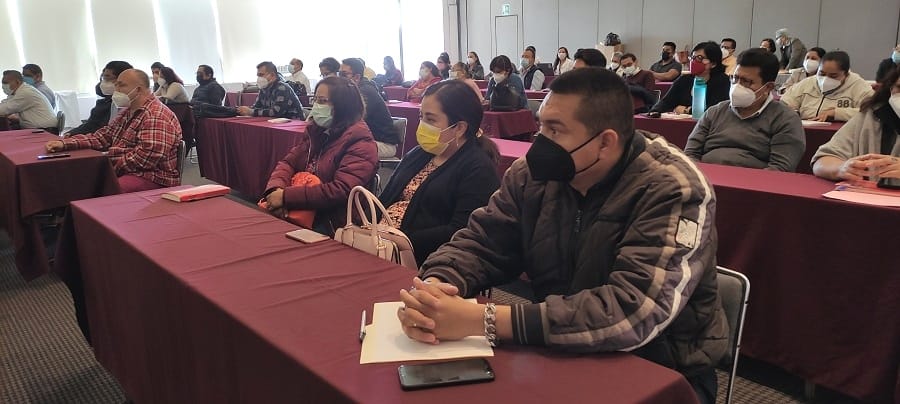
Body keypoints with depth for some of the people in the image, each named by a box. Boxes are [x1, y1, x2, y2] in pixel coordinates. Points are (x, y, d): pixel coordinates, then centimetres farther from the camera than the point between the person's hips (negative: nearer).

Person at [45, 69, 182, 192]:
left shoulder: (156, 116, -15)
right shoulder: (128, 113, 21)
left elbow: (145, 158, -23)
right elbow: (102, 136, 18)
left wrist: (110, 166, -14)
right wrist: (64, 143, 5)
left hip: (153, 178, -10)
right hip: (126, 172, 10)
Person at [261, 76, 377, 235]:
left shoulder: (361, 144, -11)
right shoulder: (316, 131, 13)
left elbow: (341, 191, -22)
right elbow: (288, 162, 9)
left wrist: (286, 196, -22)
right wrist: (276, 188, -14)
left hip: (332, 226, -6)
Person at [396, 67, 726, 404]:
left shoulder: (673, 192, -22)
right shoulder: (536, 174, -5)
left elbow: (633, 312, -33)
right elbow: (480, 242, 0)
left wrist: (481, 321, -37)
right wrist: (434, 284, -24)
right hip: (563, 352, 5)